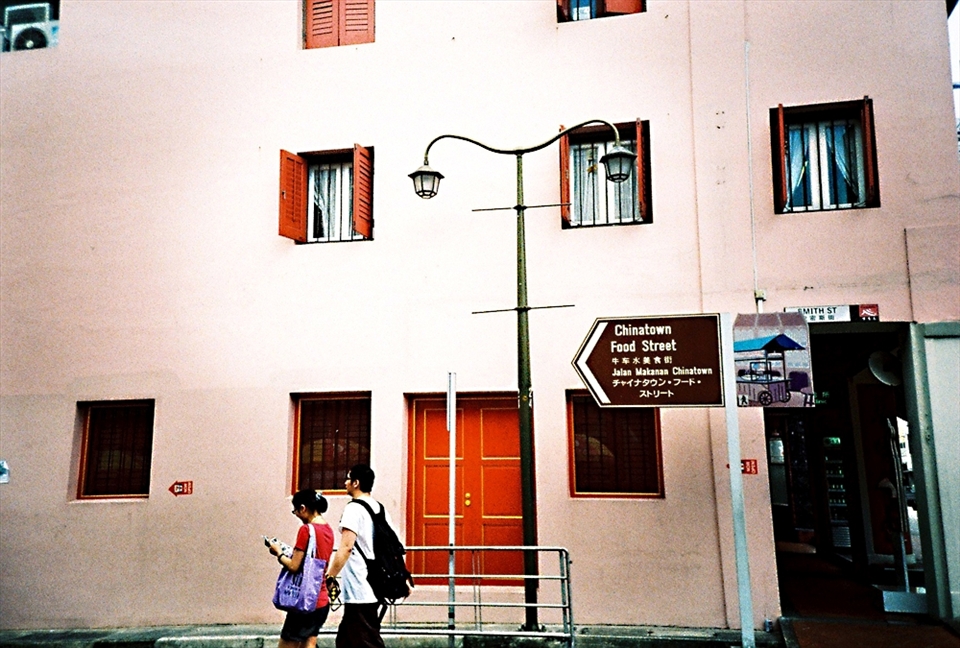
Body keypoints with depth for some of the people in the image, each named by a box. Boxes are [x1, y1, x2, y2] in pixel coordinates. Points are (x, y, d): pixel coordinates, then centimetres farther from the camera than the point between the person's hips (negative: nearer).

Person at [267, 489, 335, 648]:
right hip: (322, 601, 8)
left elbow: (294, 566, -16)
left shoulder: (306, 529, -16)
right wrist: (288, 552, 13)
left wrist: (279, 552, 0)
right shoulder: (328, 530, 8)